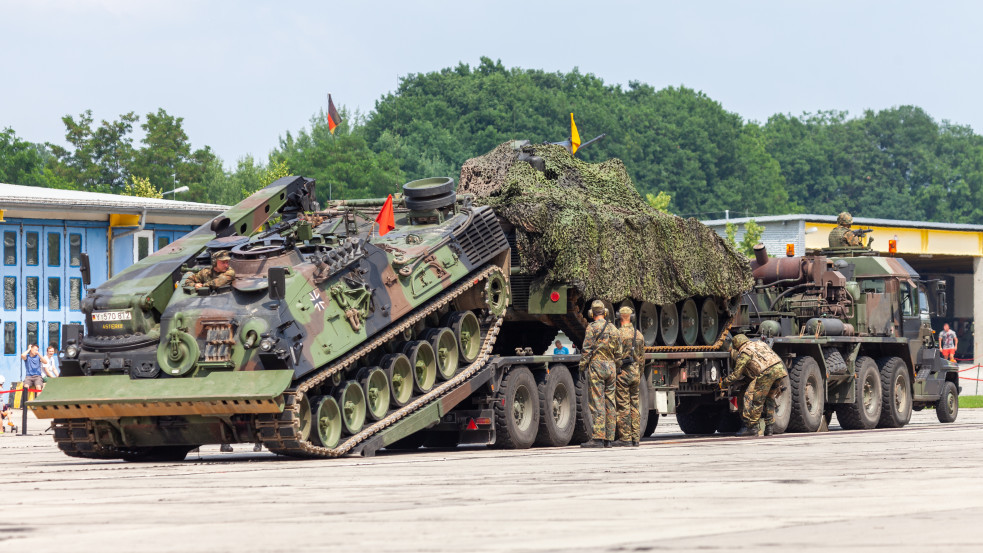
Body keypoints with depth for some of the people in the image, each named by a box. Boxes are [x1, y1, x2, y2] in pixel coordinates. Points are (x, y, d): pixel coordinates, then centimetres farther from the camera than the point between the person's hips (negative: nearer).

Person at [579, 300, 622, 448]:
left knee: (597, 403, -9)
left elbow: (587, 349, -11)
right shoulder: (613, 329, 12)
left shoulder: (592, 327, -7)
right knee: (609, 403, 7)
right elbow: (618, 352, 14)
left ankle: (598, 437, -14)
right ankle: (608, 438, 8)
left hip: (596, 365, -6)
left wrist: (582, 366, -5)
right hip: (610, 367, 6)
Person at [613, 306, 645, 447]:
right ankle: (635, 438, 8)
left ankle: (625, 437, -7)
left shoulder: (618, 333, -11)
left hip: (622, 372, -6)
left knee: (623, 406, -5)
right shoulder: (639, 335, 9)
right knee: (634, 406, 8)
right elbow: (642, 357, 15)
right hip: (635, 372, 6)